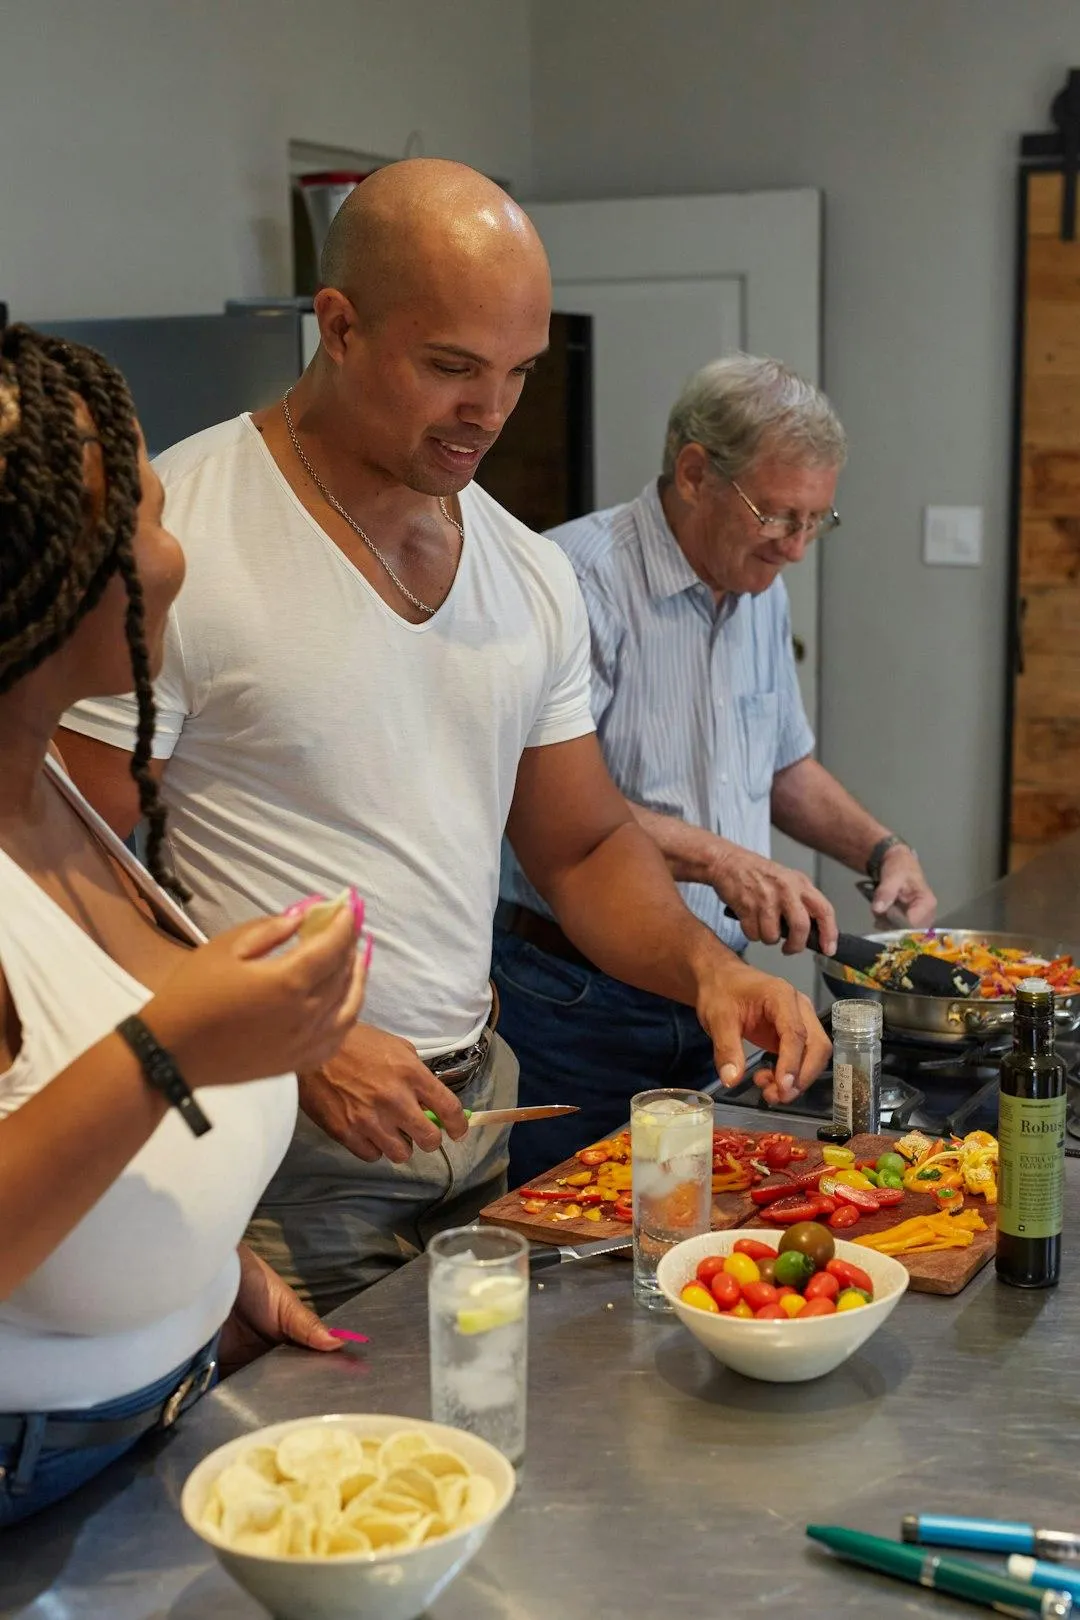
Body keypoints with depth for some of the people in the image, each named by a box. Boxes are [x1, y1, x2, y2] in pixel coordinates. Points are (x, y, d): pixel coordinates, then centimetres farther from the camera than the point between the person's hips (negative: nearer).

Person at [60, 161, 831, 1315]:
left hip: (477, 1113, 6)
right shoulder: (174, 539, -15)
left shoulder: (532, 576, 6)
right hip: (277, 1164, -6)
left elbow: (584, 848, 14)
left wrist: (704, 961, -5)